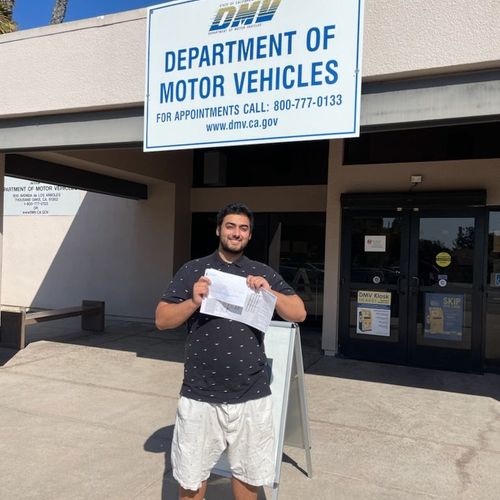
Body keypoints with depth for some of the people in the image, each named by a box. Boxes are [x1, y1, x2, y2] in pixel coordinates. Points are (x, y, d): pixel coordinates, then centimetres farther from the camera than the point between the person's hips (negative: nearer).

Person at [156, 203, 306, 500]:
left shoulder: (263, 273, 5)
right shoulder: (192, 271, 1)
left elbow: (299, 313, 1)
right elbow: (162, 320, -1)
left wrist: (270, 292, -15)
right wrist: (194, 302, -19)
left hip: (252, 396, 2)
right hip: (200, 396, -1)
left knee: (249, 473, 18)